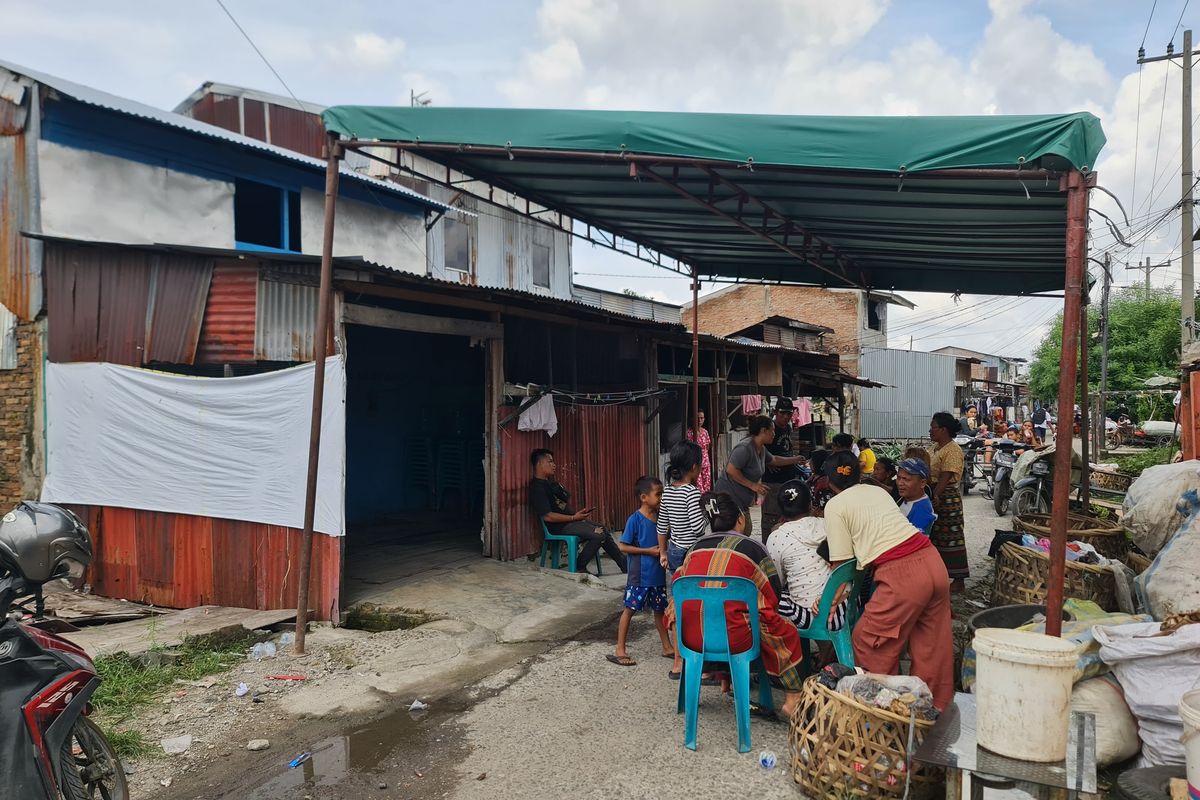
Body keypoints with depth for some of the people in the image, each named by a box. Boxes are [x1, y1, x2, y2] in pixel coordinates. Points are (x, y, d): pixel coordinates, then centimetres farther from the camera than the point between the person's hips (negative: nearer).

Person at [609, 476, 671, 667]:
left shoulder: (660, 517, 3)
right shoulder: (635, 519, -15)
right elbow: (622, 546, -15)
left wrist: (663, 550, -5)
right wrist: (648, 551, -18)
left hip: (658, 573, 6)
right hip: (640, 575, -6)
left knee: (660, 609, 17)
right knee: (630, 609, 3)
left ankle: (667, 647, 31)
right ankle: (620, 650, 12)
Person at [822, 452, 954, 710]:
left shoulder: (834, 506, 2)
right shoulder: (877, 490, 21)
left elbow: (843, 562, 1)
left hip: (901, 573, -7)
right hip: (933, 562, 7)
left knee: (869, 644, 11)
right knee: (932, 645, 19)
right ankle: (936, 704, 32)